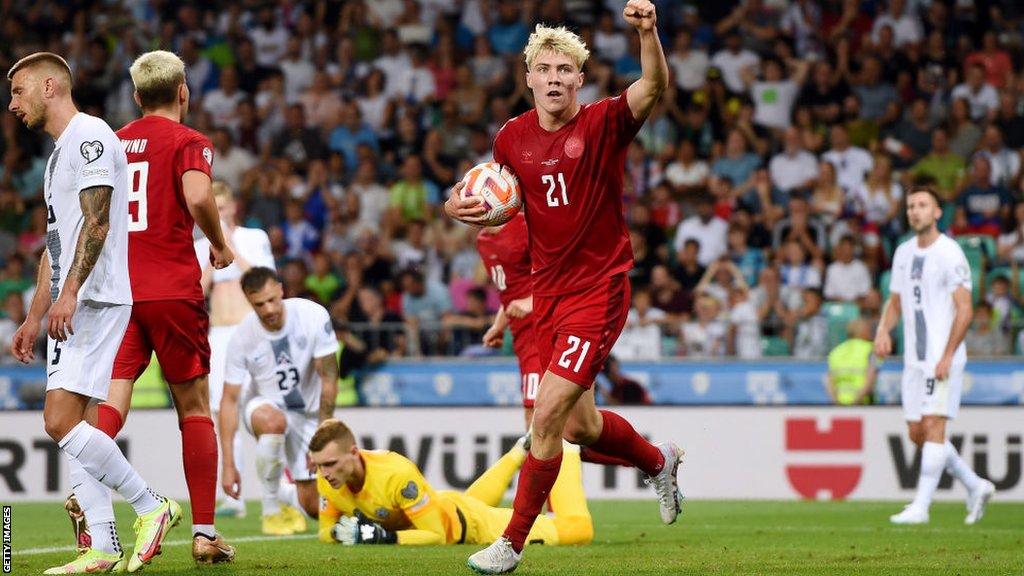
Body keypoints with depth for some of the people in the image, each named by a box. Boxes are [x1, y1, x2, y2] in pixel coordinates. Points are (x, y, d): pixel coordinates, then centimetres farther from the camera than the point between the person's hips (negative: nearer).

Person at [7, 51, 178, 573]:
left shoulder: (89, 136, -8)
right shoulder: (58, 152, 24)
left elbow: (96, 221, -18)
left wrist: (69, 293, -26)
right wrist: (34, 318, 25)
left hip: (95, 300, -10)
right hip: (71, 309, 10)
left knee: (62, 422, -17)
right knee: (70, 423, 4)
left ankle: (151, 506, -8)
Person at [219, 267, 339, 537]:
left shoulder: (314, 317, -20)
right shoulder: (242, 338, -19)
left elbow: (329, 378, -14)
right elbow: (229, 400, -15)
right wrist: (228, 465, -21)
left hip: (308, 412, 2)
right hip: (264, 406, -2)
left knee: (314, 507, -5)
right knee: (273, 421, -41)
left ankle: (282, 496, 34)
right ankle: (271, 508, -20)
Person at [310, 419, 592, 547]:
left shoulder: (397, 474, -43)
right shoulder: (327, 480, -24)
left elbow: (436, 535, -34)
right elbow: (325, 530, -8)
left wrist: (384, 537, -45)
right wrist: (340, 531, -31)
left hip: (467, 523, -7)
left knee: (578, 529, 0)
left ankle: (565, 455, 25)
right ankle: (521, 452, 58)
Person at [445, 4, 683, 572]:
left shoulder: (604, 124, -12)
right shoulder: (512, 137, 3)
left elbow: (655, 87, -30)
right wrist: (459, 206, -4)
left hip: (599, 288, -6)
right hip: (548, 291, 6)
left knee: (546, 417, -13)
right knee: (580, 426, 14)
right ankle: (659, 461, 45)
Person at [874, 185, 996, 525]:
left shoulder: (949, 253, -10)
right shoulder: (903, 253, 13)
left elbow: (964, 309, -13)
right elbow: (896, 301, 22)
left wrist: (947, 357, -19)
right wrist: (884, 330, 1)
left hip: (944, 357, -8)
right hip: (914, 358, 8)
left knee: (933, 426, -14)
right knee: (917, 433, 8)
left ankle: (920, 506, -14)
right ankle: (975, 487, 22)